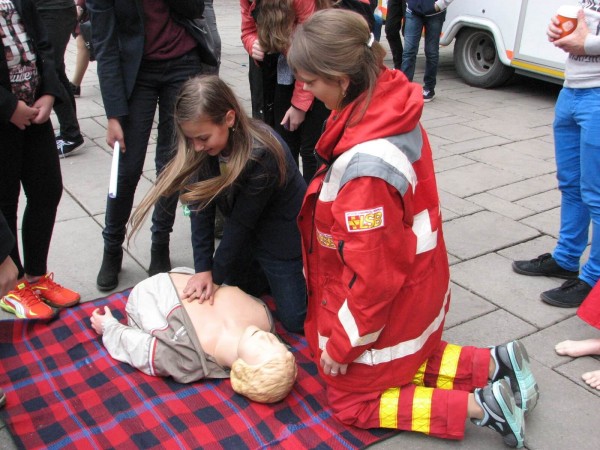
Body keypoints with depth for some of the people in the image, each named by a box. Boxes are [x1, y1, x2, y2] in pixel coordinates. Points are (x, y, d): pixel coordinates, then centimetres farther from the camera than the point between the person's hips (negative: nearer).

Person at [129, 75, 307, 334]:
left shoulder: (262, 154, -34)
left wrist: (216, 275, -17)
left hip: (282, 236, -6)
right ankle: (268, 273, 32)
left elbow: (241, 222, -26)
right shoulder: (201, 150, -15)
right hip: (246, 236, 6)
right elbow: (201, 209, -14)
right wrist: (203, 268, -19)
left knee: (295, 321, 1)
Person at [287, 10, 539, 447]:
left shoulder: (363, 165, -36)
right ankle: (492, 364, 20)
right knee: (400, 361, 31)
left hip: (385, 306, -8)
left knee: (352, 399, 15)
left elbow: (374, 275, -27)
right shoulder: (393, 106, -10)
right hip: (415, 288, 8)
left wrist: (341, 344, -12)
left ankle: (479, 405, 6)